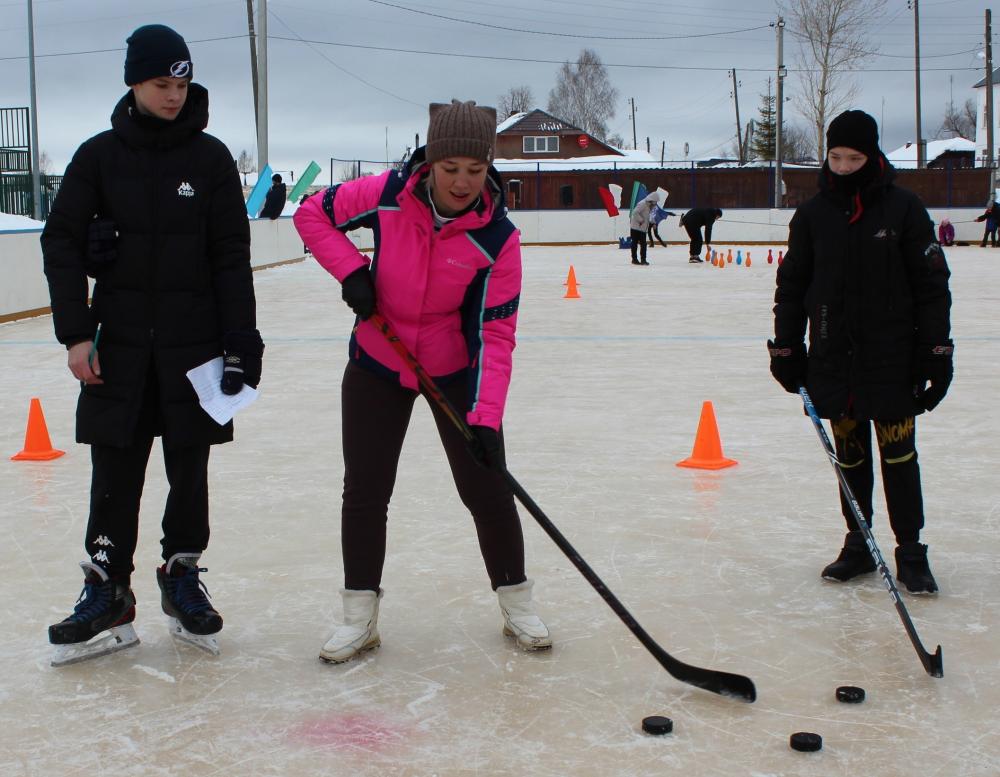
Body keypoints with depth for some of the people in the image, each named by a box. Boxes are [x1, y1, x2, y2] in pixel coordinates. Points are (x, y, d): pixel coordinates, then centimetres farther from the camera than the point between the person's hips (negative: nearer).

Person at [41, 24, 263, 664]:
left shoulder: (210, 157, 0)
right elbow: (61, 242, 1)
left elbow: (232, 255, -1)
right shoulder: (100, 155, 1)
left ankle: (182, 578, 24)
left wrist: (240, 346, -5)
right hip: (118, 341, 0)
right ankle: (108, 594, 9)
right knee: (115, 471, 2)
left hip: (194, 341, 0)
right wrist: (75, 332, -7)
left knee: (190, 467, 8)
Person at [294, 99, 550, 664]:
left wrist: (486, 417, -31)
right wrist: (351, 270, -18)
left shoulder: (497, 237, -22)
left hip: (456, 370, -1)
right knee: (365, 490, 4)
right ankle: (361, 614, 18)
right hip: (378, 363, 1)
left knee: (486, 486, 2)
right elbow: (313, 213, -4)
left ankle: (516, 601, 22)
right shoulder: (388, 195, -19)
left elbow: (495, 334, -23)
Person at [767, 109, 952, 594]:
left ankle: (911, 552, 9)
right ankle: (857, 545, 21)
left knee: (898, 452, 0)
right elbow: (791, 285, 10)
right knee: (849, 454, 10)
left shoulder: (903, 208, -4)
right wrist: (786, 348, 7)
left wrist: (936, 351, -7)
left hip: (892, 357, -3)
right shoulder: (812, 215, 4)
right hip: (833, 359, 3)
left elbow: (932, 284, -3)